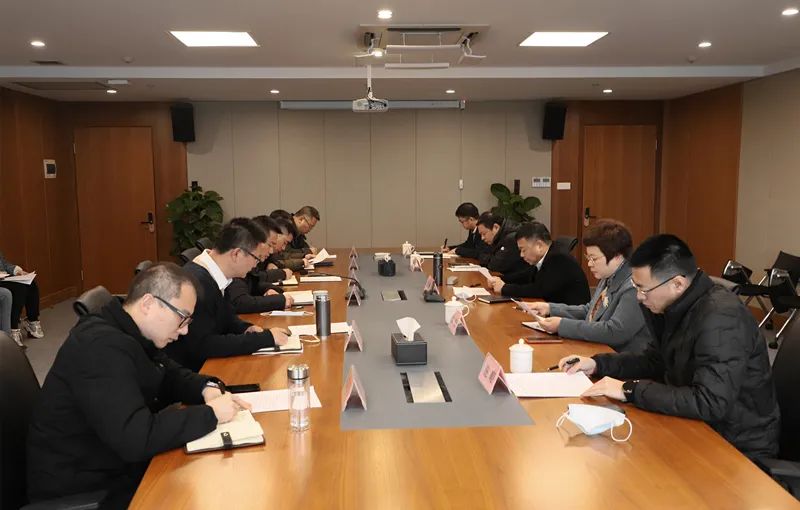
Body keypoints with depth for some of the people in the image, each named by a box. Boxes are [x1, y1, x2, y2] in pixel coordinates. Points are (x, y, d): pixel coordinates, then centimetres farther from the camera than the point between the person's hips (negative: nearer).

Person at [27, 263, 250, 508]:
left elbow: (171, 376, 15)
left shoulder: (128, 333, 3)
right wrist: (211, 413, -24)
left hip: (118, 463, 9)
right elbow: (136, 439, -34)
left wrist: (207, 387, -6)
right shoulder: (102, 346, -27)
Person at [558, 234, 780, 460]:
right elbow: (656, 361, 14)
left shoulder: (720, 319, -27)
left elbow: (710, 403, -34)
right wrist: (597, 364, 2)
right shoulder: (679, 306, -1)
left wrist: (630, 389, -28)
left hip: (738, 447, -7)